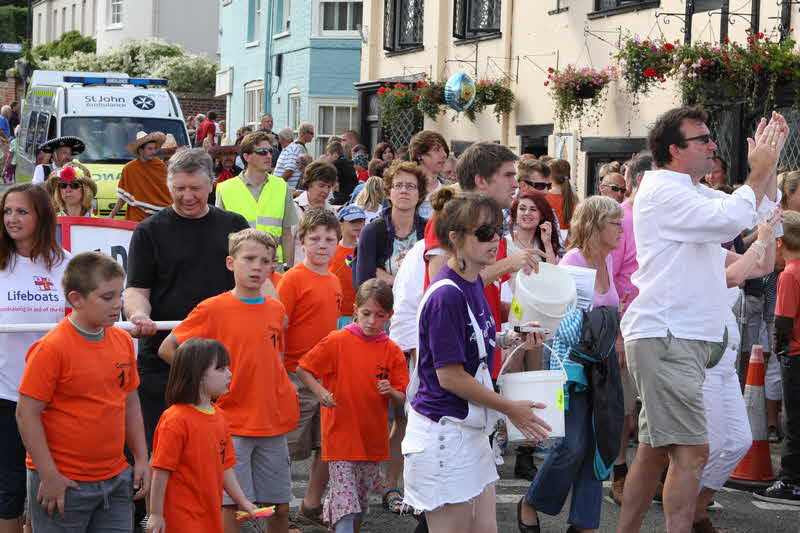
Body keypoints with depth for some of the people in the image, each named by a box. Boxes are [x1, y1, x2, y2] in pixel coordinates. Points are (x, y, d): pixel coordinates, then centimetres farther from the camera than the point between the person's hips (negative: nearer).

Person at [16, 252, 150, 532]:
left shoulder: (122, 341, 6)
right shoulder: (51, 348, -14)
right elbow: (27, 414, -14)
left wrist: (141, 458, 11)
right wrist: (49, 476, -15)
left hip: (116, 479, 6)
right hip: (63, 485, -6)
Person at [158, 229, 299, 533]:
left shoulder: (276, 310, 8)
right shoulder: (213, 309, -8)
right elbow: (167, 350, -5)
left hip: (273, 422, 5)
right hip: (231, 422, -5)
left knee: (279, 506, 10)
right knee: (230, 505, -4)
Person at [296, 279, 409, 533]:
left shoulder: (392, 351, 2)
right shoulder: (337, 341, -6)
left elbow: (401, 398, 6)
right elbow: (302, 369, 0)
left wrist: (390, 392, -16)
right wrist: (320, 391, -16)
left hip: (373, 439, 4)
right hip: (341, 435, -4)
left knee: (361, 503, 15)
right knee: (345, 502, -11)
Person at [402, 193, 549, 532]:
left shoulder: (474, 285, 9)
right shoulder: (445, 295, -20)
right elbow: (450, 376, -19)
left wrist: (510, 339, 6)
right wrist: (510, 408, -11)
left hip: (471, 431, 9)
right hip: (442, 434, -9)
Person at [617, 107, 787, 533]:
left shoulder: (692, 191, 19)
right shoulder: (662, 191, -11)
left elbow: (760, 211, 26)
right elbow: (730, 219, -22)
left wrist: (769, 159, 14)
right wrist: (758, 171, -9)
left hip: (681, 338, 10)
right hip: (664, 337, -10)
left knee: (655, 449, 13)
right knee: (691, 451, -14)